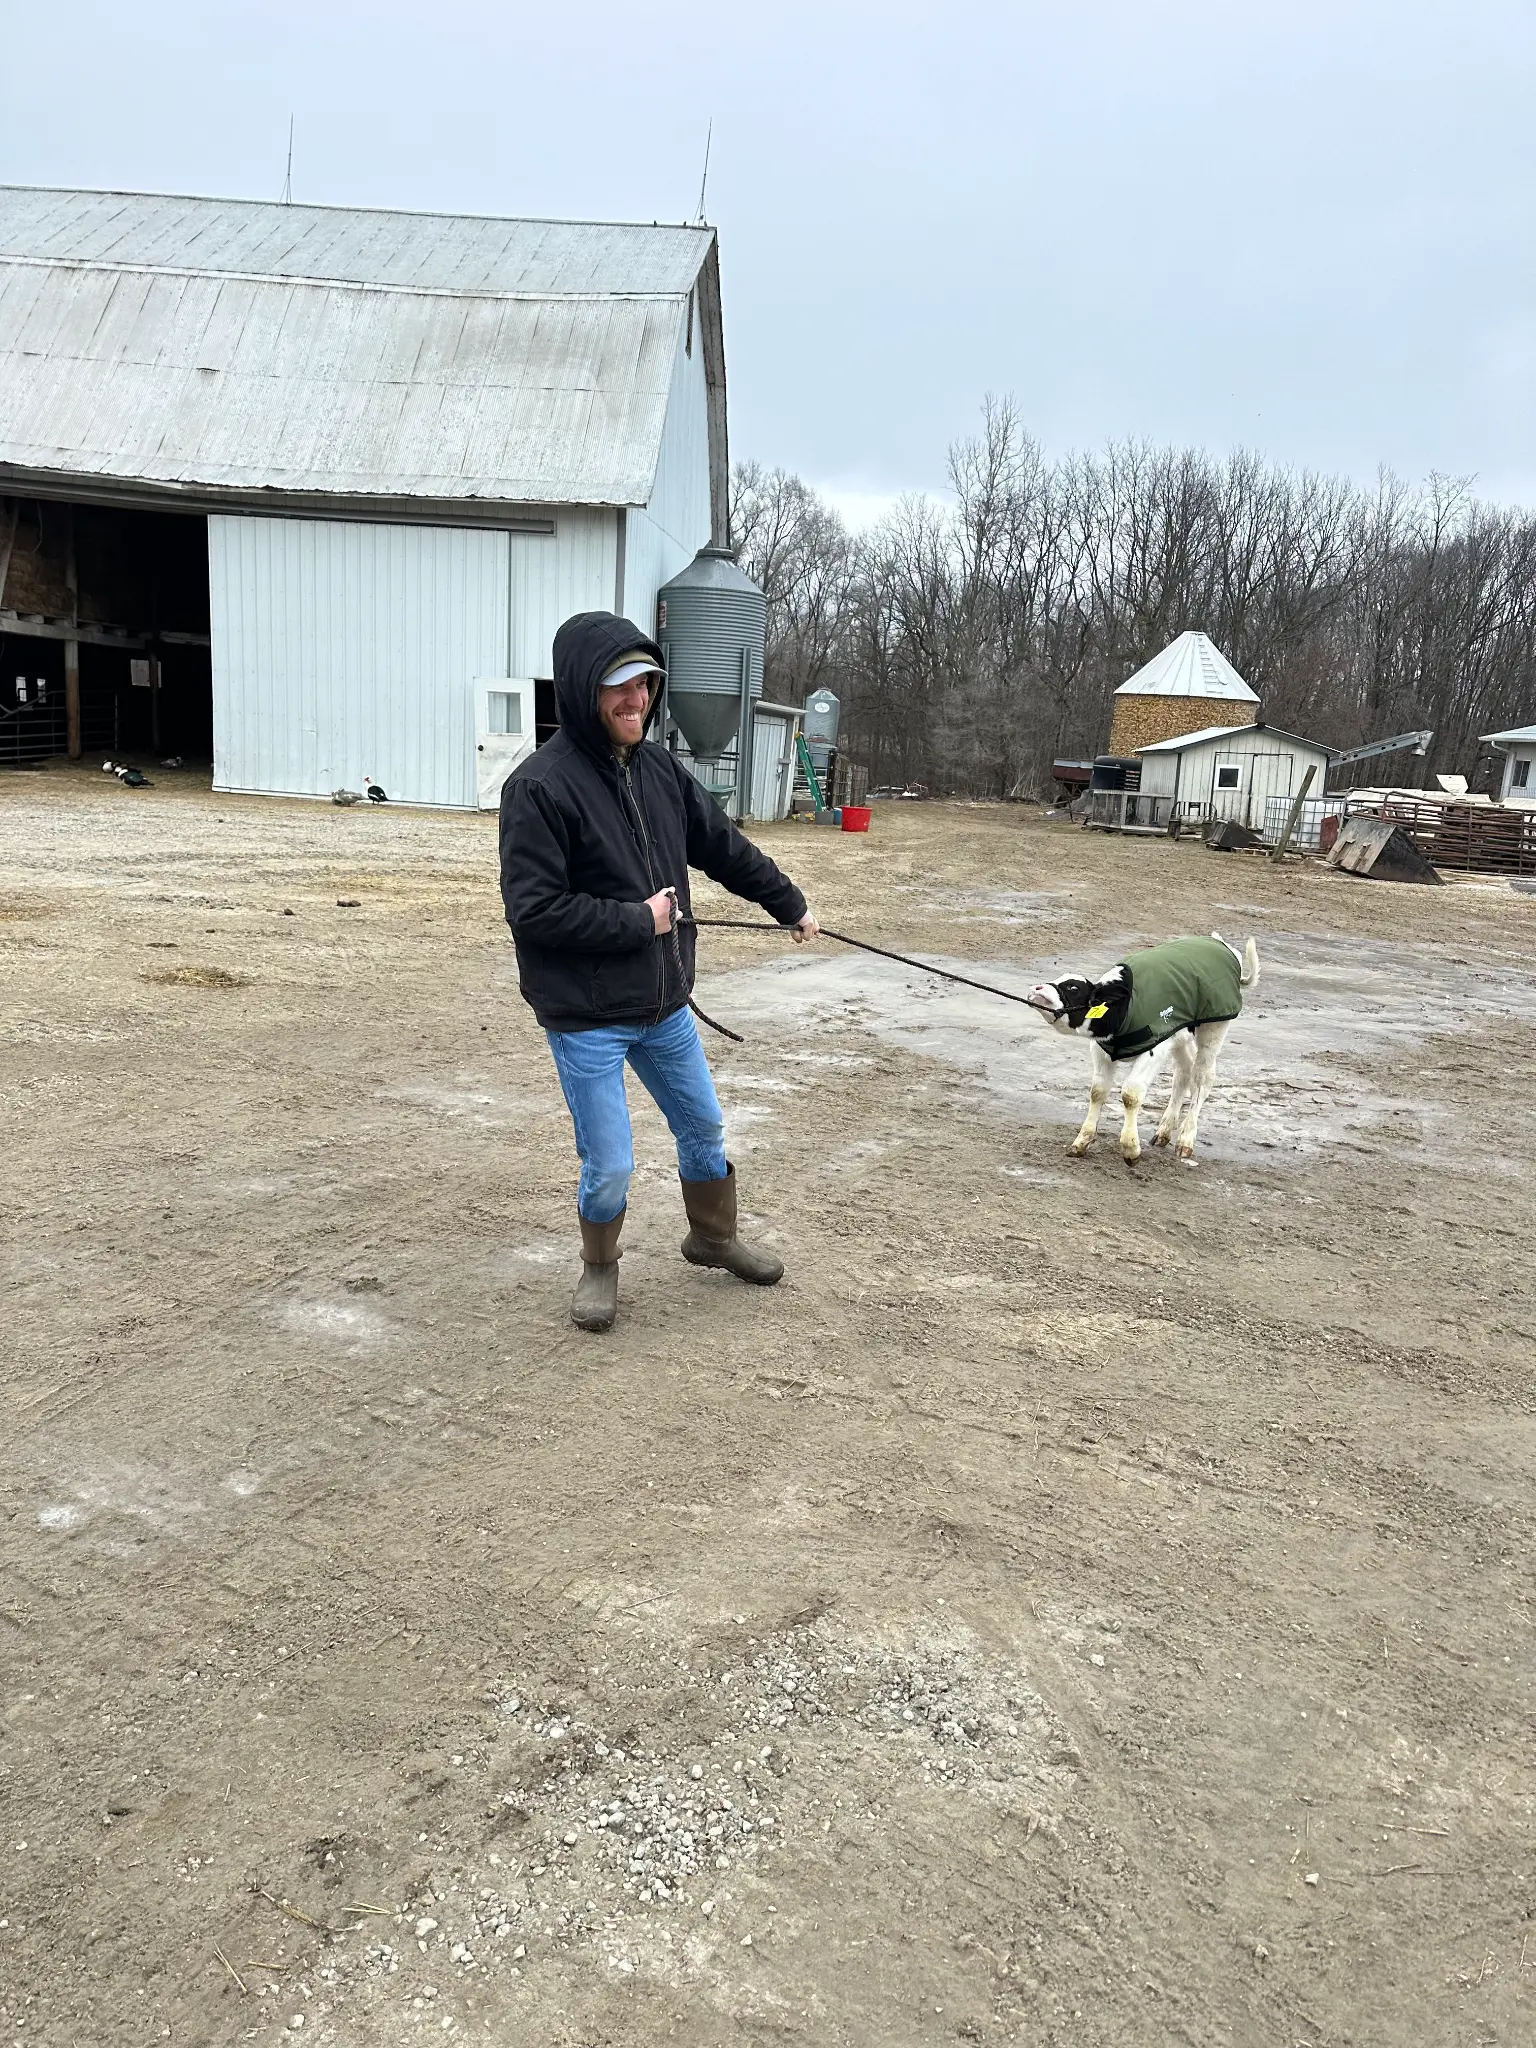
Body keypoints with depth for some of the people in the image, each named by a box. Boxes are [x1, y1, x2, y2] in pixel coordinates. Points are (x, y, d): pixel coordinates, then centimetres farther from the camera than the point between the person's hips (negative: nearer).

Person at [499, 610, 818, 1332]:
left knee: (704, 1128, 20)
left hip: (665, 1004, 7)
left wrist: (789, 904, 24)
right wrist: (638, 921, -18)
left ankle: (713, 1235, 46)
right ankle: (600, 1267, 29)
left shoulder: (659, 768, 1)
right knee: (609, 1166, 0)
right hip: (585, 1019, -6)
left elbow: (725, 845, 15)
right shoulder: (540, 786, -19)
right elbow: (532, 909, -23)